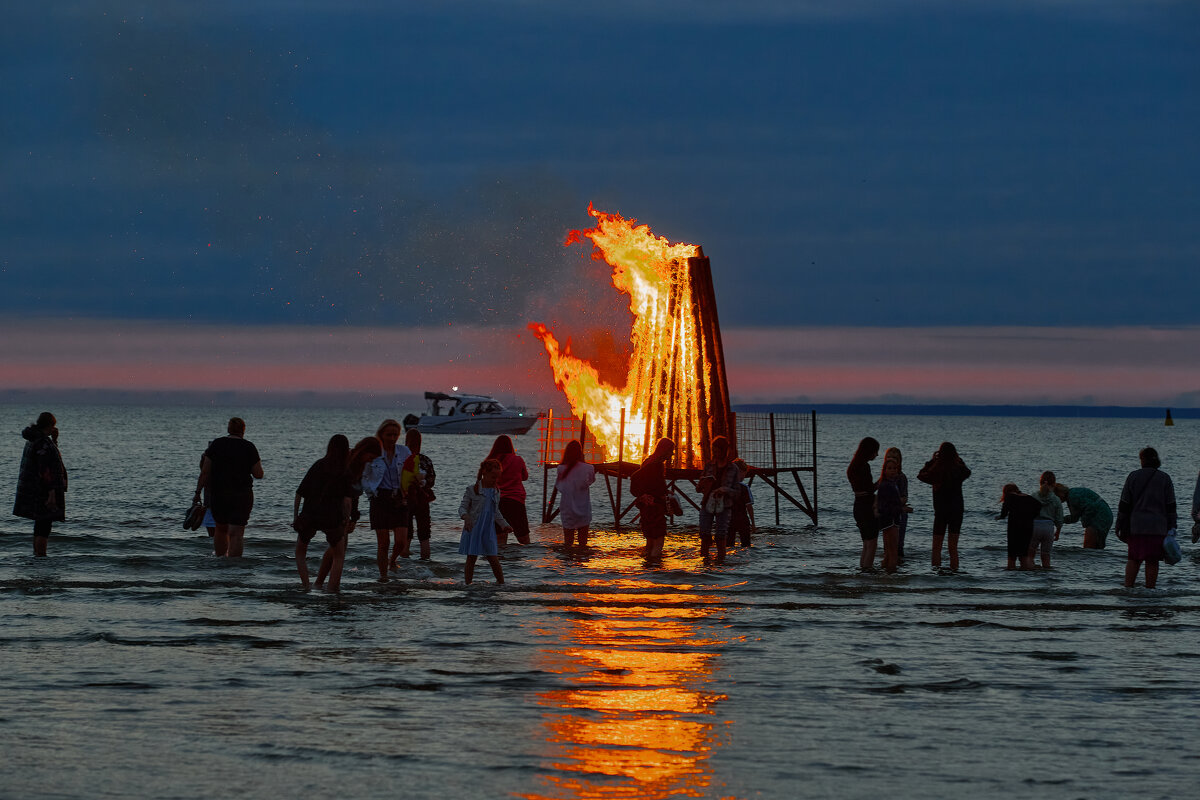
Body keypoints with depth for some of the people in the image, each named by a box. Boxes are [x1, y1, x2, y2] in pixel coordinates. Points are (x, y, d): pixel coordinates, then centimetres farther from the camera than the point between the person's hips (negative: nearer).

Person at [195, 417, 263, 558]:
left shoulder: (216, 444, 1)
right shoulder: (249, 447, -3)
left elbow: (205, 472, -3)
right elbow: (259, 475, -4)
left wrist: (198, 492, 1)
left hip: (217, 493, 2)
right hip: (241, 495, -2)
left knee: (221, 529, 22)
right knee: (236, 534, -5)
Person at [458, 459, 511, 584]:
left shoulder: (496, 492, 10)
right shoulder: (472, 490, -7)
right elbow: (462, 507, -9)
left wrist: (504, 525, 19)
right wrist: (465, 516, -30)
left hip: (488, 530, 4)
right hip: (473, 529, -4)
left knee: (493, 559, 2)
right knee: (471, 558, -1)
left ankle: (501, 583, 12)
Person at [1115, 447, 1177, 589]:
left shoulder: (1133, 476, 1)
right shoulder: (1165, 479, 1)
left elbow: (1124, 505, 3)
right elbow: (1171, 507, 1)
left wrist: (1120, 527, 9)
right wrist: (1171, 528, 7)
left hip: (1136, 526, 1)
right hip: (1158, 528, -1)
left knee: (1133, 559, 9)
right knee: (1152, 561, 3)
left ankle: (1128, 587, 4)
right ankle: (1149, 589, 3)